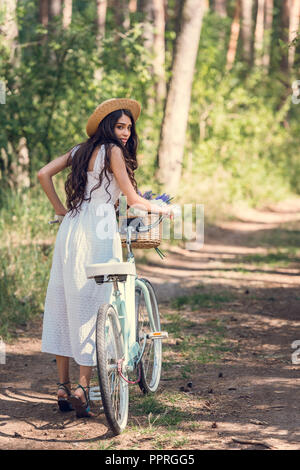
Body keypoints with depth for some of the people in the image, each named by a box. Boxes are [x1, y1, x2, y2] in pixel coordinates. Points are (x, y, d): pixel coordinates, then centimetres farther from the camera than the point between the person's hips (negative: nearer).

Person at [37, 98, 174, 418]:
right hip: (97, 232, -7)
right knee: (92, 307, -4)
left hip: (70, 230, 7)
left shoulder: (80, 150, 15)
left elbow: (43, 174, 12)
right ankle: (82, 387, -7)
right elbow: (132, 199, -7)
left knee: (65, 304, 8)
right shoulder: (112, 151, -6)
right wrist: (160, 209, 10)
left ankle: (62, 388, 12)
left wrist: (61, 210, 16)